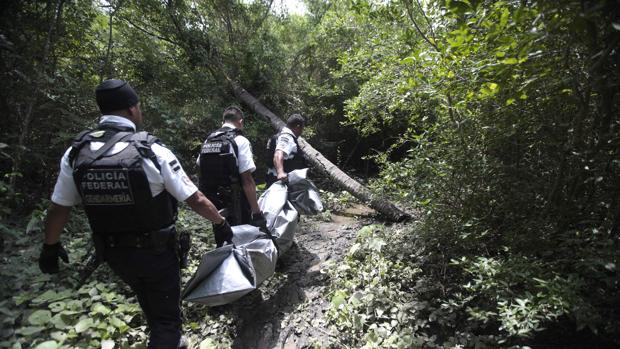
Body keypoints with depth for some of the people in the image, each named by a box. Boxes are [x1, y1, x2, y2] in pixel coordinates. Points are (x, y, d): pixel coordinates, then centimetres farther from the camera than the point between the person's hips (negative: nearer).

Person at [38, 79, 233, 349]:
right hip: (156, 251, -5)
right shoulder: (152, 151, -21)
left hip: (114, 254, 6)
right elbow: (196, 200, -18)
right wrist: (221, 223, -2)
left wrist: (50, 246, 18)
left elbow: (59, 209, 1)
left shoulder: (75, 153, -8)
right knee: (167, 316, 14)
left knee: (151, 306, 30)